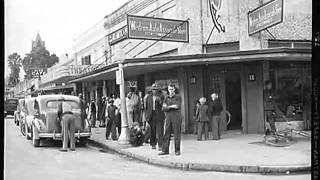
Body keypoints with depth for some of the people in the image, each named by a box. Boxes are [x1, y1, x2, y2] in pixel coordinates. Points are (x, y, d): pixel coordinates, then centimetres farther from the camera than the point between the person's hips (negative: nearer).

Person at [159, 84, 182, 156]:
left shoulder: (178, 97, 3)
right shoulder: (166, 98, 14)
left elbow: (177, 106, -13)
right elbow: (163, 108, 2)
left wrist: (168, 106, -7)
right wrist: (172, 106, -11)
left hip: (176, 117, -3)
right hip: (168, 118, 3)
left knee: (177, 134, -1)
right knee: (166, 134, 1)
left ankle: (177, 150, 6)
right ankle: (165, 150, 5)